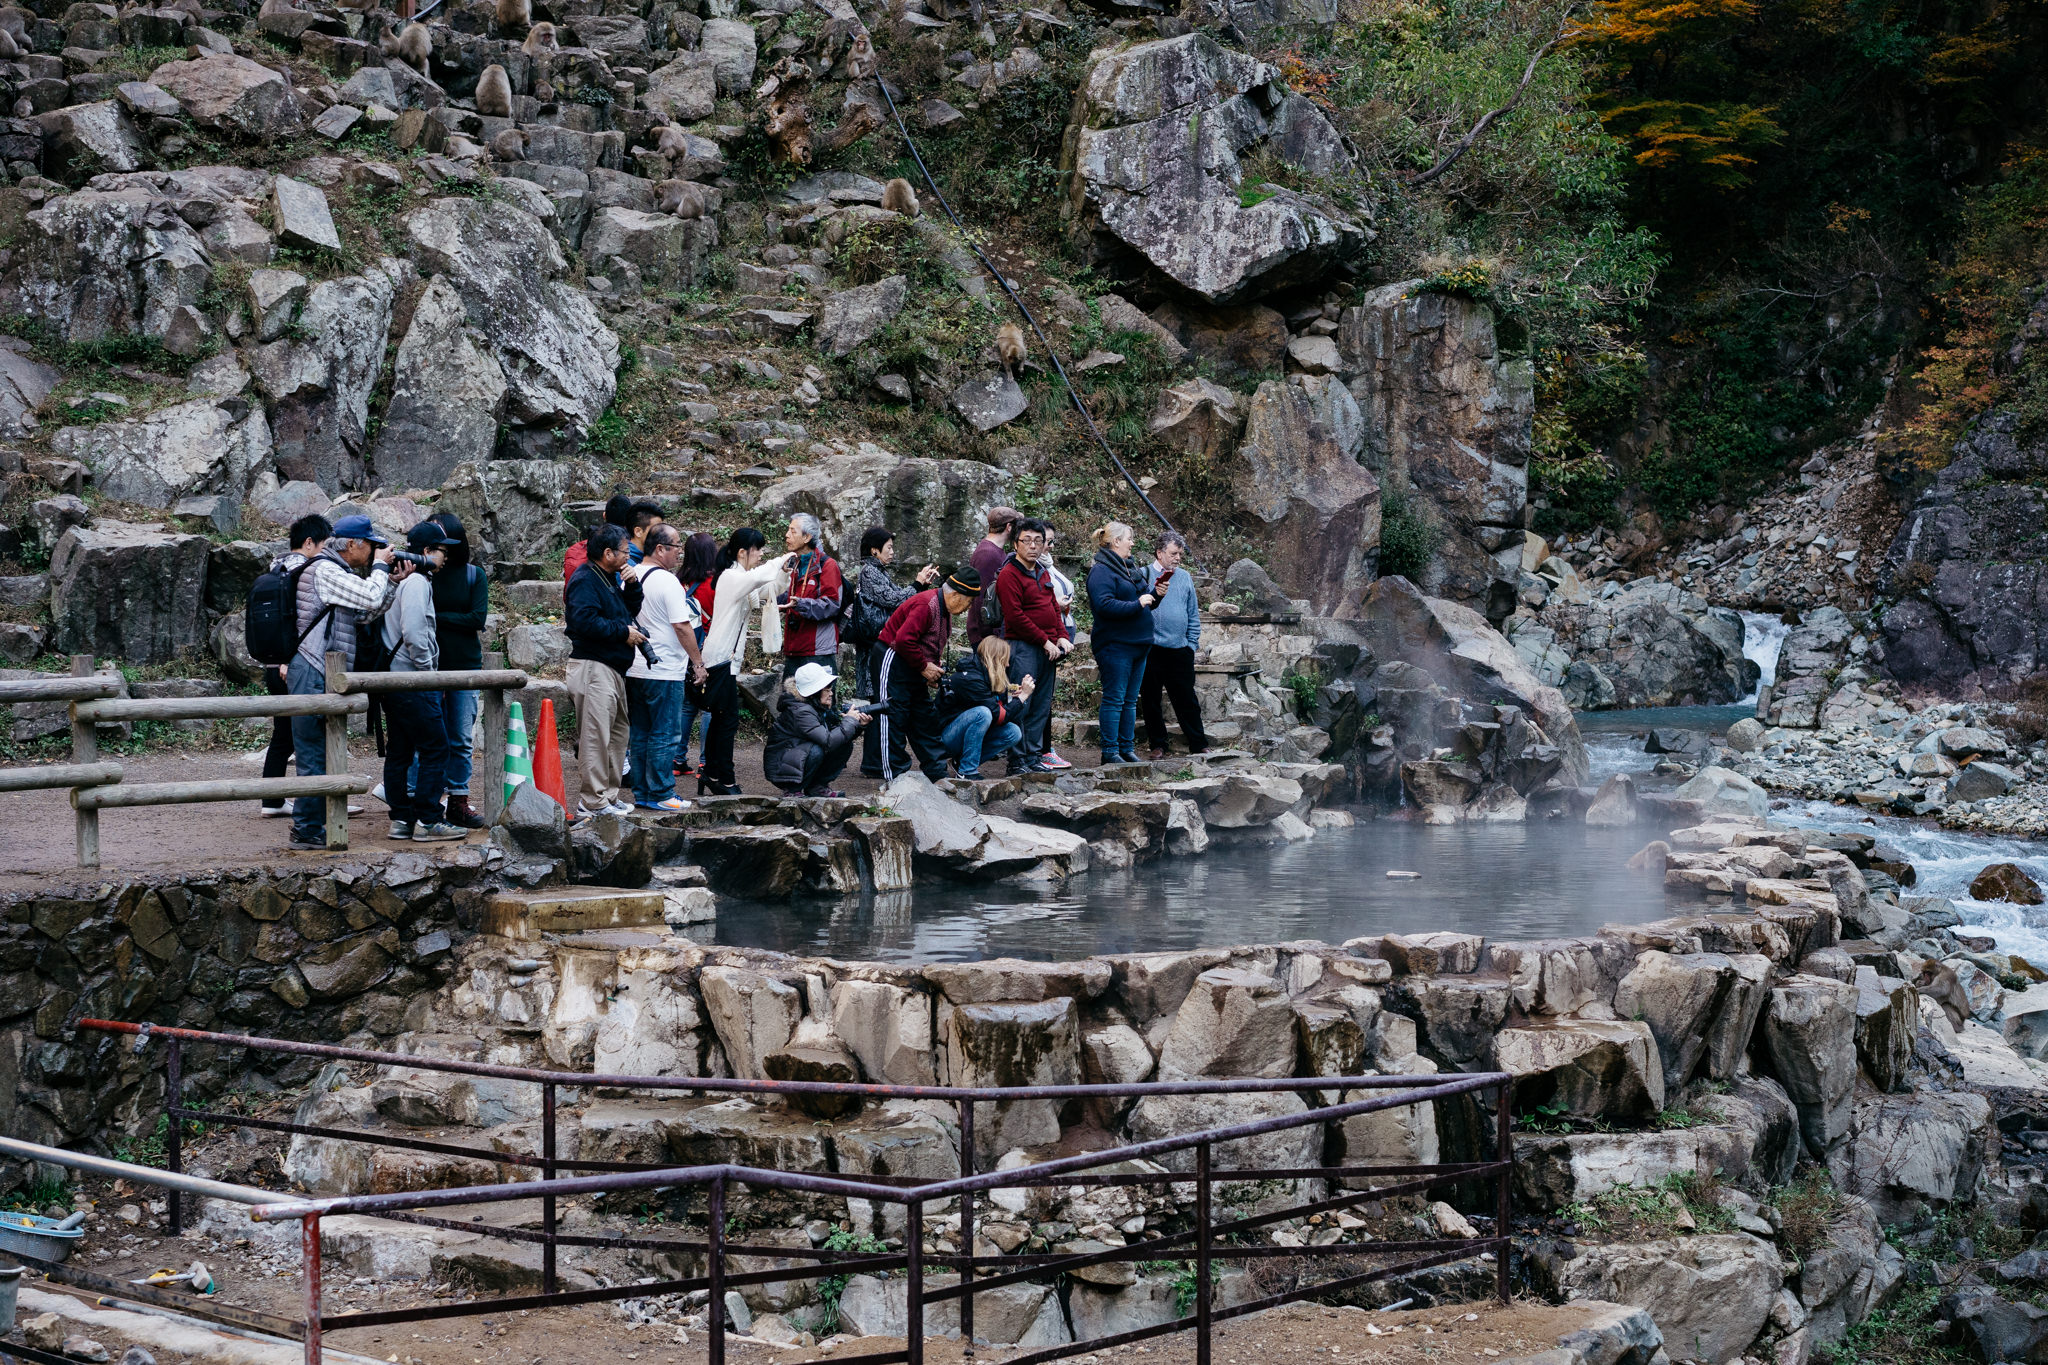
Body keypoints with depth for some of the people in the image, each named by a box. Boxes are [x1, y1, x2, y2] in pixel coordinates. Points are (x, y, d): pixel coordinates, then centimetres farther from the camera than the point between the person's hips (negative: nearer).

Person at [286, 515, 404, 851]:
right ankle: (307, 833, -6)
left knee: (321, 756, 13)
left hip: (324, 676, 11)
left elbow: (365, 615, 17)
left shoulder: (338, 572, 20)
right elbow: (371, 598, -20)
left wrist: (393, 581, 9)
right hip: (314, 675, -11)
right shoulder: (324, 570, -13)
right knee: (315, 756, -8)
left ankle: (312, 827, 18)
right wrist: (380, 565, -3)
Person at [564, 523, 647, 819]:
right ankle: (592, 802, -10)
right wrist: (623, 632, -18)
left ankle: (609, 796, 22)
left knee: (618, 733, 15)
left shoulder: (608, 579, 18)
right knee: (596, 736, -11)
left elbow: (629, 611, 25)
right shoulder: (585, 580, -13)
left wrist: (631, 586, 7)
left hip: (613, 669, 11)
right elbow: (585, 621, -25)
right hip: (594, 668, -11)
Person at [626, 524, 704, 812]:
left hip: (634, 669, 8)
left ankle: (641, 792, 18)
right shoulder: (667, 581, -15)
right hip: (664, 671, -8)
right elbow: (682, 627, -16)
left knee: (639, 734, 13)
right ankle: (660, 795, 2)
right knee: (664, 735, -1)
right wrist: (698, 662, -7)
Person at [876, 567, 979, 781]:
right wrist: (925, 667, -20)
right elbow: (904, 640, -29)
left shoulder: (945, 609, 9)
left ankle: (936, 772, 17)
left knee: (926, 717, 11)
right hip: (896, 663, -10)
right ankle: (895, 776, -5)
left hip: (915, 666, 10)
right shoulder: (926, 605, -23)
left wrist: (935, 665, 5)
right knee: (895, 719, -7)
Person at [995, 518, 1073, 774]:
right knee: (1020, 705, -8)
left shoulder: (1043, 573, 18)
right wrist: (1045, 641, -14)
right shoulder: (1009, 575, -9)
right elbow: (1015, 616, -15)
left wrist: (1061, 637, 6)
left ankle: (1034, 755, 15)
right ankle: (1018, 760, -5)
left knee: (1042, 705, 9)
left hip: (1047, 647, 8)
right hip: (1023, 647, -8)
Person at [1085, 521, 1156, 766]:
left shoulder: (1130, 568, 17)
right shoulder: (1101, 571, -11)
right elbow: (1104, 605, -23)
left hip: (1138, 644, 9)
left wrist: (1155, 595, 3)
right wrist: (1137, 604, -21)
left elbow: (1143, 600, 24)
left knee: (1130, 700, 11)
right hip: (1115, 646, -9)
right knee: (1114, 699, -6)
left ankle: (1127, 748, 16)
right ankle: (1110, 751, -3)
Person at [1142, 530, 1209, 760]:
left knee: (1187, 700, 5)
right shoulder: (1144, 575, -1)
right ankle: (1157, 745, 15)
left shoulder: (1185, 577, 11)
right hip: (1151, 648, -3)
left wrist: (1192, 643, 10)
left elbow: (1193, 613, 16)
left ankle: (1198, 745, 11)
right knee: (1151, 700, 5)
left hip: (1179, 649, 3)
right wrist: (1155, 595, -22)